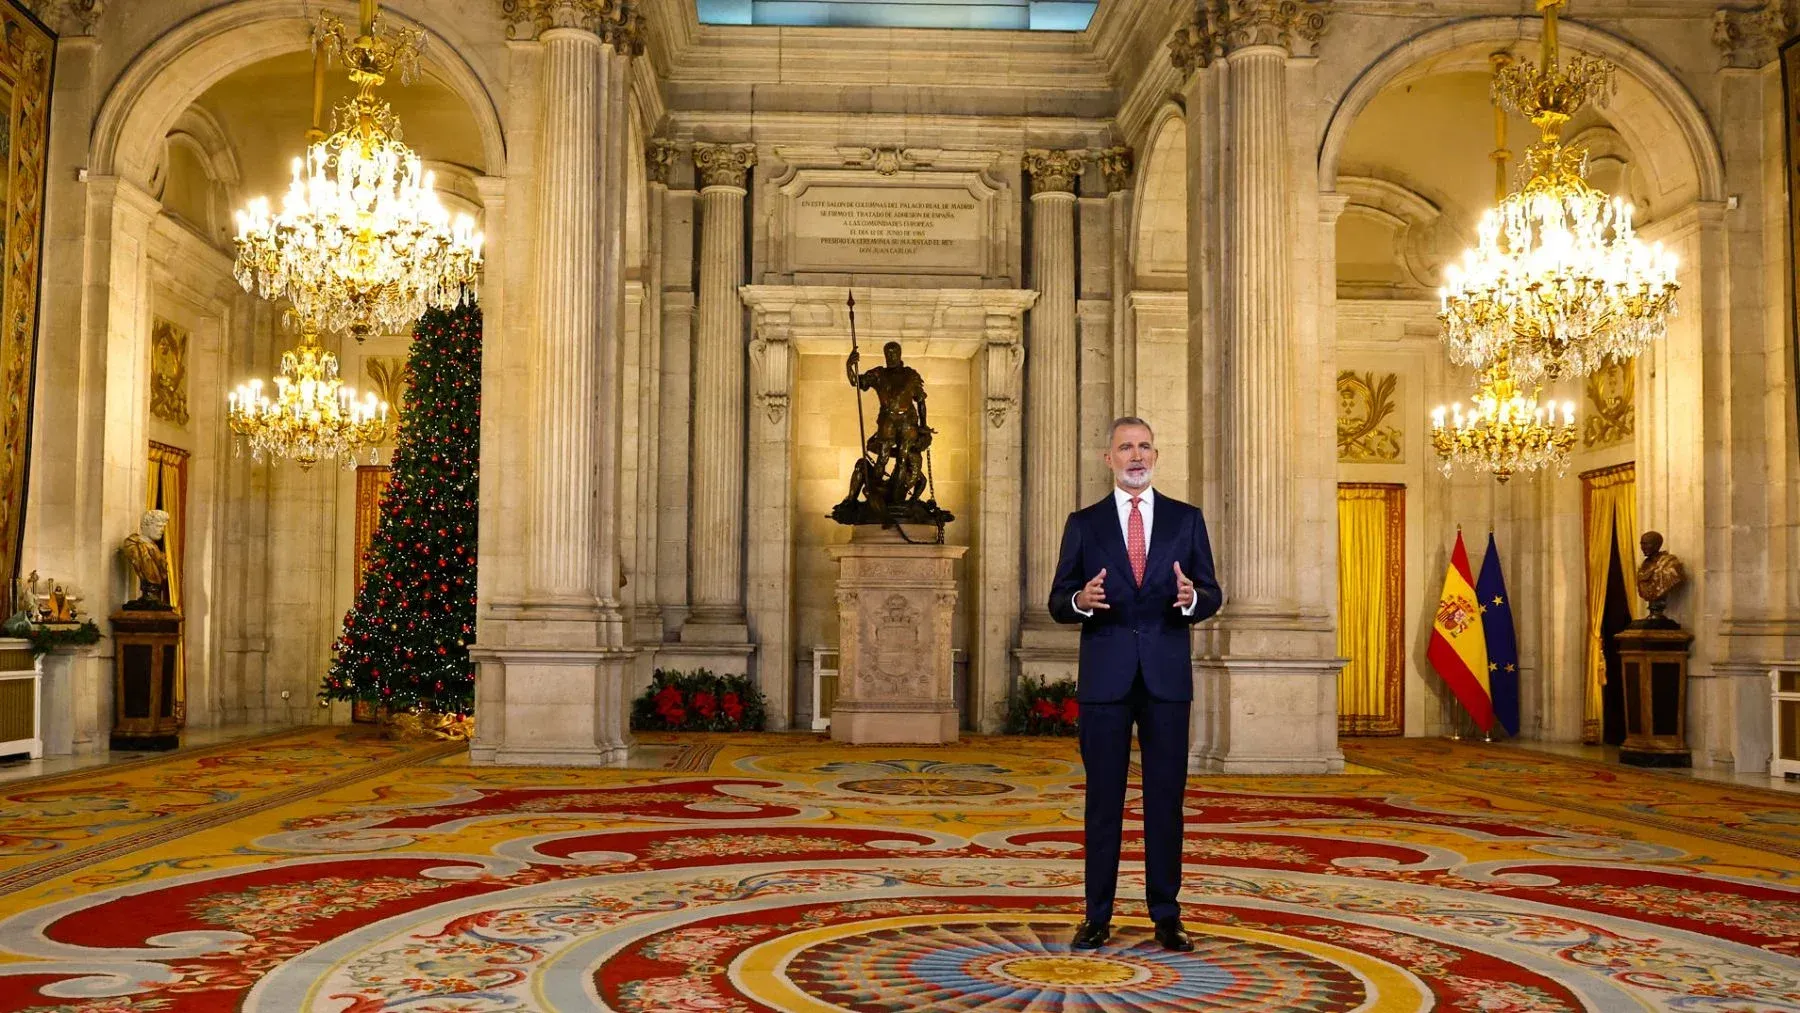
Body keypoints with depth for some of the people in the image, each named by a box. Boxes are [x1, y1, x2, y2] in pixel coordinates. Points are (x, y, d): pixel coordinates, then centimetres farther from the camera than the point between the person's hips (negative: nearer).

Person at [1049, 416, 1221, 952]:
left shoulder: (1186, 519, 8)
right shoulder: (1084, 524, 6)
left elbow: (1212, 595, 5)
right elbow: (1058, 601, 4)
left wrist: (1192, 598, -18)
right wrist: (1081, 600, -19)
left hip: (1167, 676, 1)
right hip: (1105, 677, 0)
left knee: (1165, 798, 5)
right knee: (1103, 798, 4)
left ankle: (1166, 914, 14)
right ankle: (1098, 915, 12)